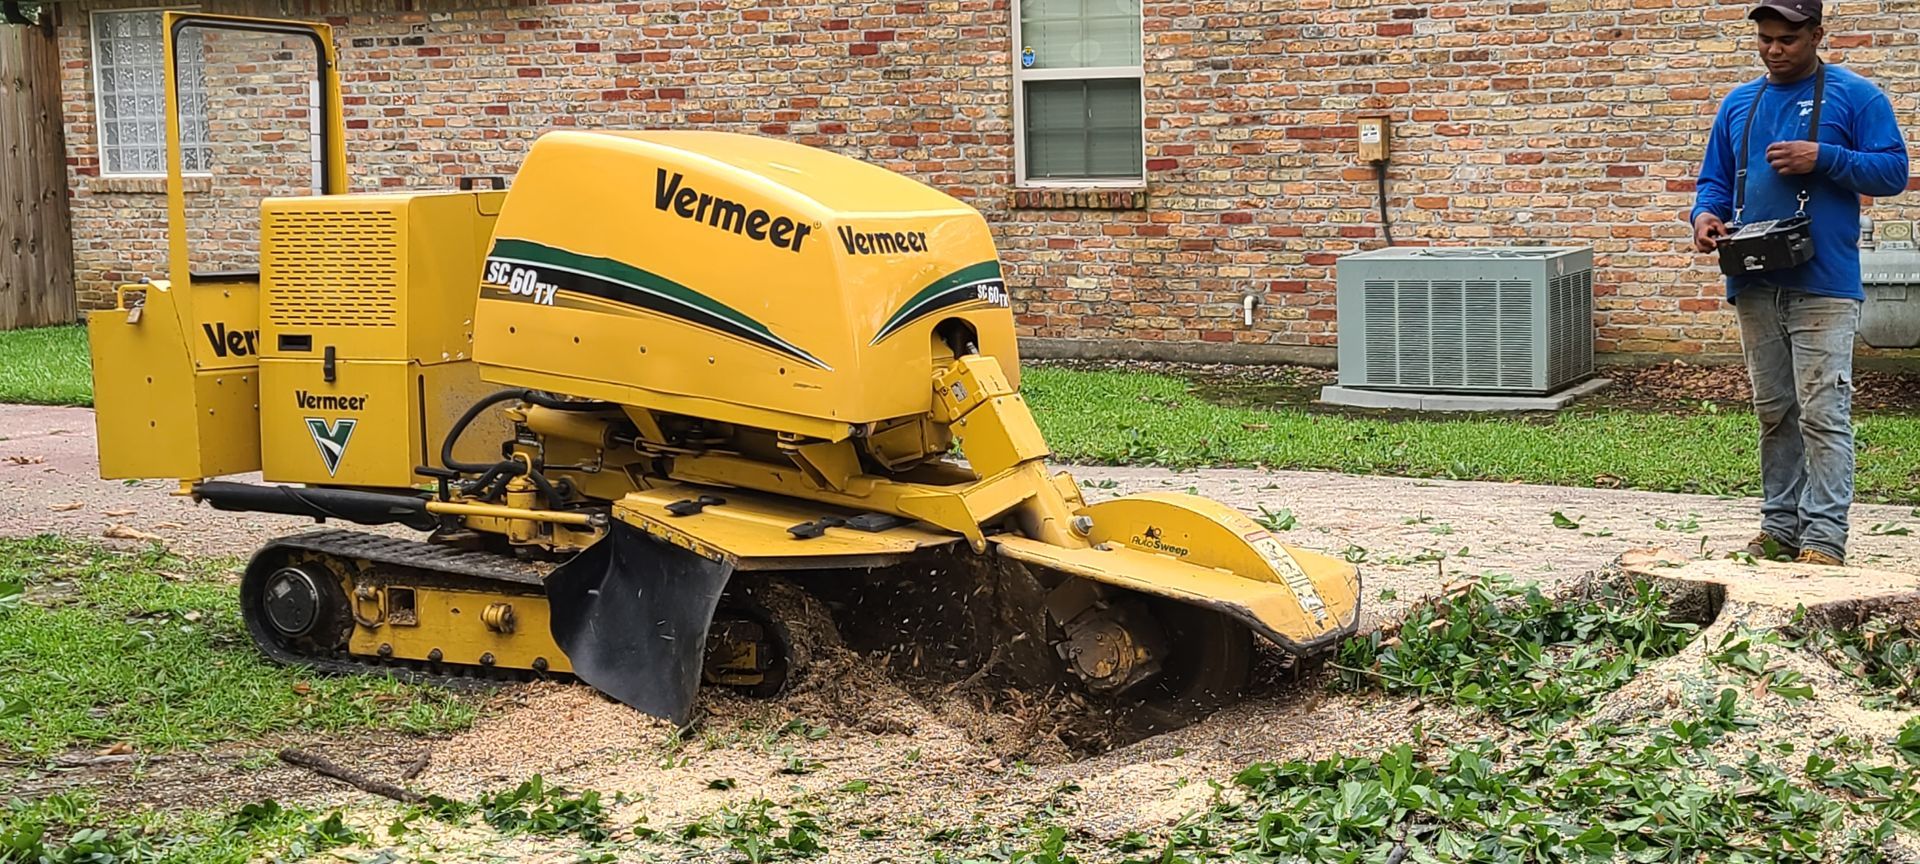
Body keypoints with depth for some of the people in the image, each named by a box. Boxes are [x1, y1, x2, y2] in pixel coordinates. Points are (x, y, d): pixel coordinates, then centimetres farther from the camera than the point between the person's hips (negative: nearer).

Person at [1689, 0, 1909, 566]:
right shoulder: (1738, 104, 15)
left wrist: (1824, 159, -17)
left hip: (1824, 285, -5)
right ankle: (1780, 525, 19)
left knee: (1823, 413, -10)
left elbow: (1893, 171, -4)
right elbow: (1715, 179, 18)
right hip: (1754, 284, 5)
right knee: (1773, 411, 12)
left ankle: (1824, 536, -10)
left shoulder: (1854, 97, 0)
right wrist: (1706, 215, -4)